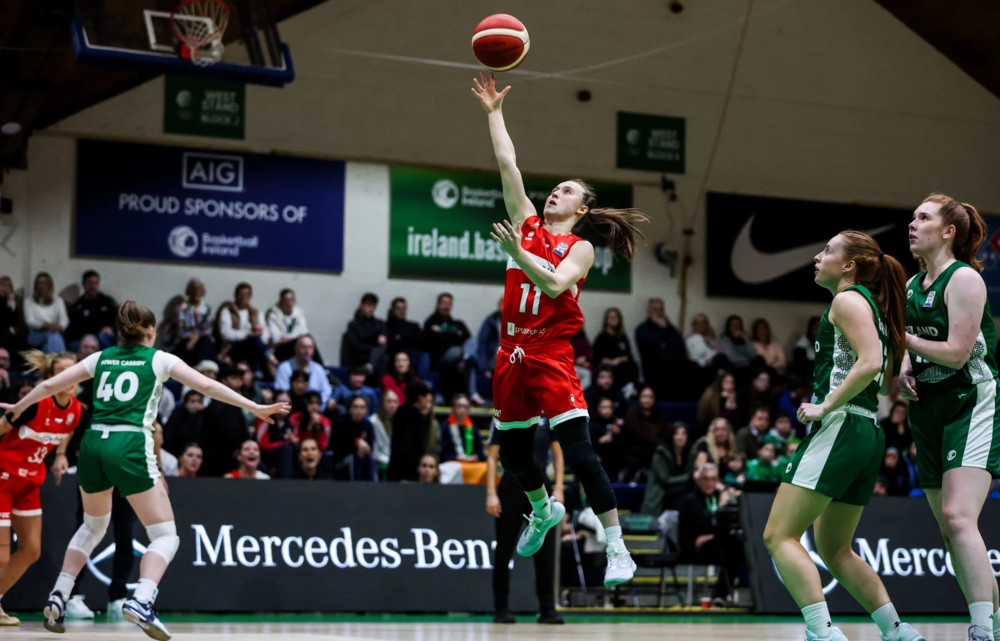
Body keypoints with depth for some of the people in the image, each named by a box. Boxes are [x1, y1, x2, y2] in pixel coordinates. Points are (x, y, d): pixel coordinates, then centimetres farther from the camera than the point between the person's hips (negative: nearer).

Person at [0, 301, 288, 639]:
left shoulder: (101, 358, 17)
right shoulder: (158, 359, 7)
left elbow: (50, 385, 21)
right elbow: (207, 386, 0)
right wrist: (255, 408, 2)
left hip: (94, 444, 5)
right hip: (130, 448, -5)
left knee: (93, 526, 29)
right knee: (165, 535, 1)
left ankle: (58, 598, 20)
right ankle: (140, 600, -23)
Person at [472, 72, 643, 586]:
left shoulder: (581, 248, 1)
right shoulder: (527, 224, 13)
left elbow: (555, 284, -17)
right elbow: (508, 164, 9)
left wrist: (517, 252, -23)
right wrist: (494, 112, 9)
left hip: (551, 354, -6)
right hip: (512, 352, 6)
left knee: (579, 453, -13)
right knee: (512, 452, 15)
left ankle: (617, 548, -8)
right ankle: (544, 511, 44)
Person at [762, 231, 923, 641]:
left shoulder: (848, 299, -5)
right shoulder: (872, 305, 23)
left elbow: (870, 363, -19)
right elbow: (885, 376, 24)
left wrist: (825, 407, -16)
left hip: (840, 427, -10)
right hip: (869, 434, 10)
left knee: (779, 535, -11)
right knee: (835, 549, 16)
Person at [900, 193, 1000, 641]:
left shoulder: (964, 279, -11)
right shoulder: (912, 285, 13)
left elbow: (957, 353, -18)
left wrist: (901, 336, -10)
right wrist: (904, 366, 3)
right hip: (928, 409, 9)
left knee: (958, 517, -23)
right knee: (948, 527, 8)